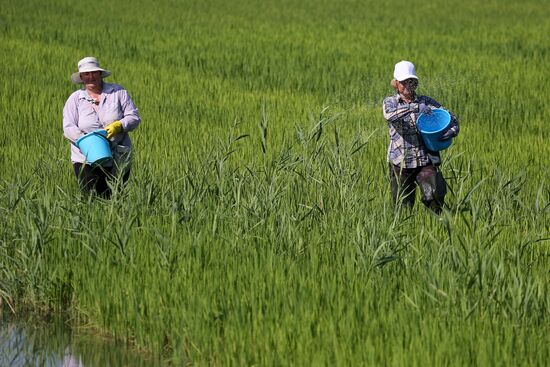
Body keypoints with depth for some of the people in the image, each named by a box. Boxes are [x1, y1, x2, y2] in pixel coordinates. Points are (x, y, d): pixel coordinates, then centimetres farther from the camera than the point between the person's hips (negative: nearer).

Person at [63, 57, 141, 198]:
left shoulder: (118, 92, 5)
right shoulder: (75, 99, 5)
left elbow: (134, 117, 2)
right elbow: (68, 128, -2)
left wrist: (119, 126, -18)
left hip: (118, 160, 1)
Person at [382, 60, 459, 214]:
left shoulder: (426, 102, 10)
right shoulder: (390, 102, 6)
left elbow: (450, 117, 11)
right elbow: (389, 115, -18)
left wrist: (452, 130, -13)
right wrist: (415, 107, -31)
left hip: (426, 160, 0)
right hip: (400, 163, 0)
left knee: (435, 194, -23)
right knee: (403, 206, 1)